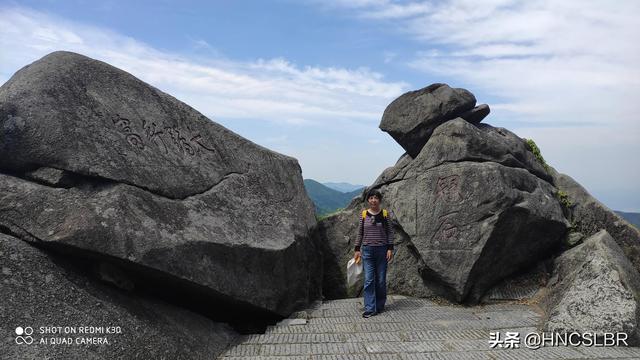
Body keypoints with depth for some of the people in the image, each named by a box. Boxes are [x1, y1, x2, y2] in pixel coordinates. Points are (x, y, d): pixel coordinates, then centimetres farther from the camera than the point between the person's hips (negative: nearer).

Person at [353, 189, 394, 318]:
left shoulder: (385, 214, 0)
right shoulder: (363, 214, 2)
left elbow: (390, 232, 3)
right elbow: (360, 233, 8)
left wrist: (390, 249, -4)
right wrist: (357, 249, 5)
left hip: (382, 250, 0)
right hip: (367, 250, 0)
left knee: (381, 280, 8)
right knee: (369, 280, -4)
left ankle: (380, 306, 24)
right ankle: (370, 309, 0)